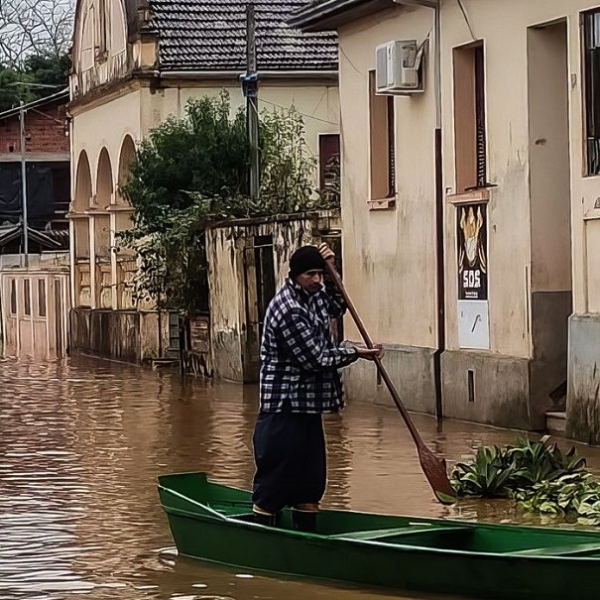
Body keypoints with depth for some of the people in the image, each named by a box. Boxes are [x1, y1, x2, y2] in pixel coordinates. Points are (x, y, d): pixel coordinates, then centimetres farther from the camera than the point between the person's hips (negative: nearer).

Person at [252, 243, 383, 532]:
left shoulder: (312, 296, 9)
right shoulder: (289, 310, -20)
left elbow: (336, 308, 30)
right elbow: (316, 359, -19)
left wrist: (330, 274, 13)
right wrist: (356, 353, -6)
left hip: (308, 408, 10)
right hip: (284, 411, -10)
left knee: (311, 484, 14)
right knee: (272, 486, -5)